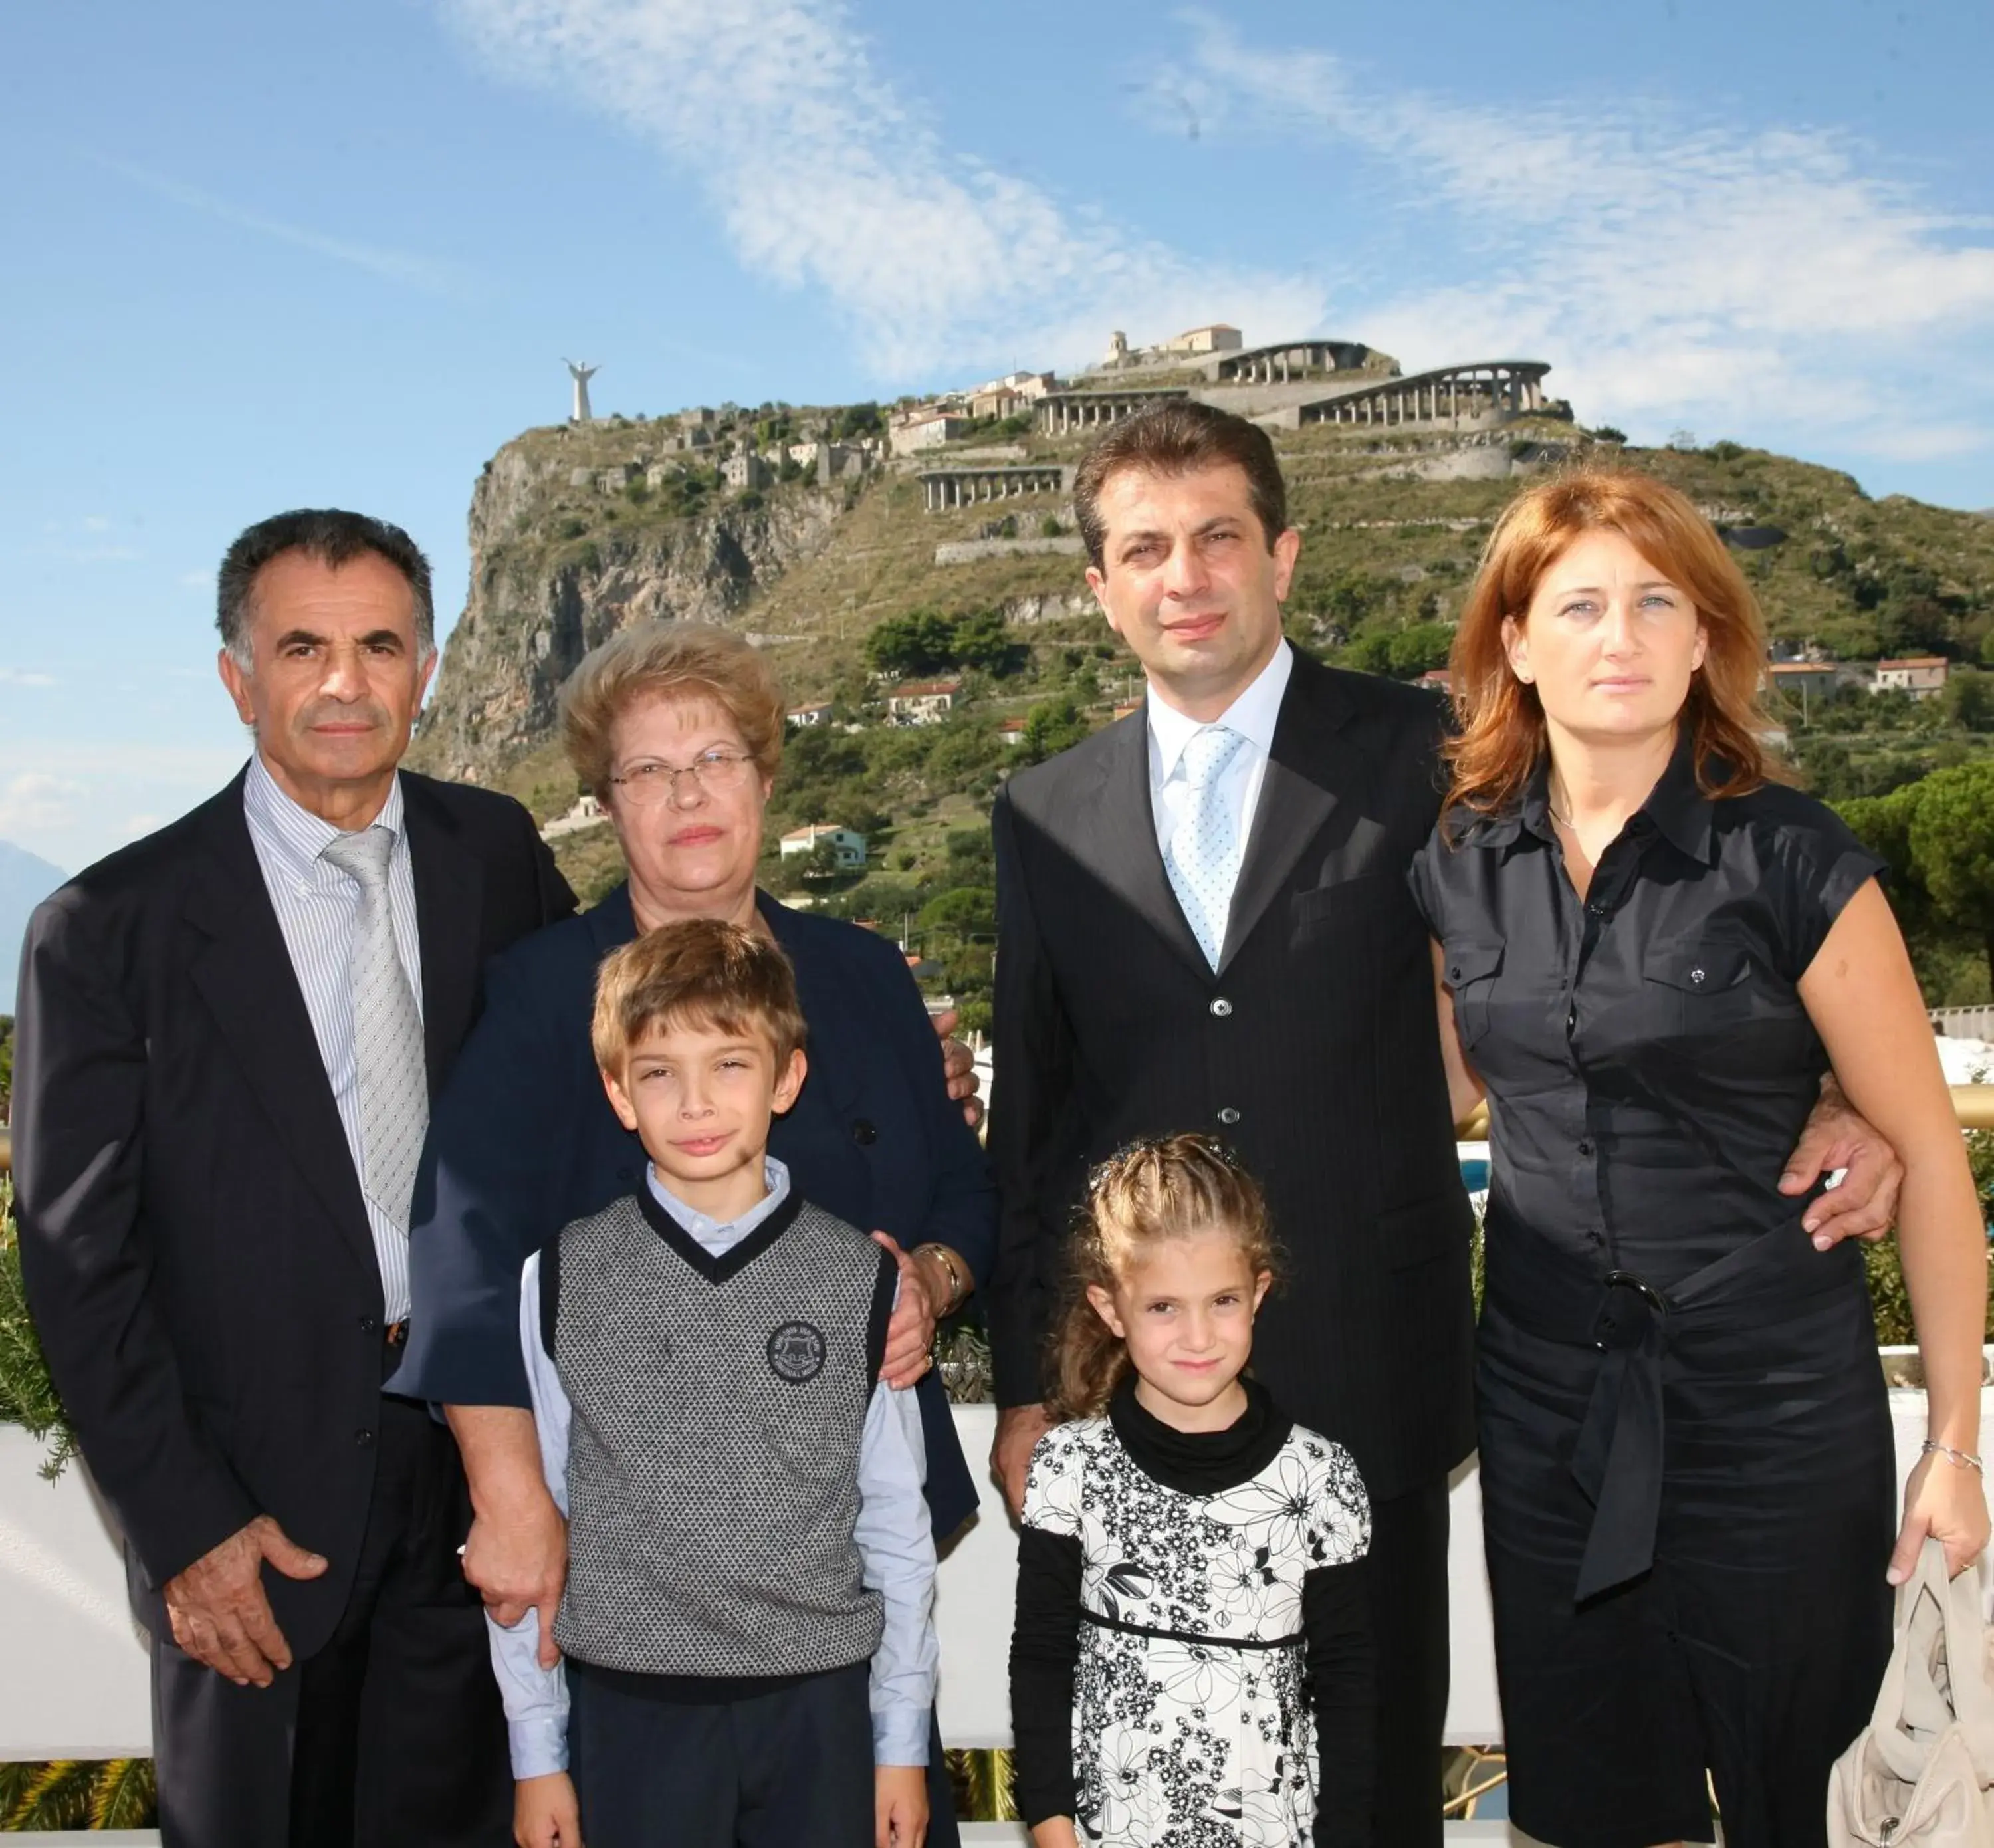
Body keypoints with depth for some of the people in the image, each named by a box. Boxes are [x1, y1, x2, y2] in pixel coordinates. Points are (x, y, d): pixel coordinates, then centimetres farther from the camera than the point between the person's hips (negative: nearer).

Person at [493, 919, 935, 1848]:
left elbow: (895, 1525, 2)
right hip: (629, 1707, 0)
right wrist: (537, 1748, 4)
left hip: (816, 1705, 1)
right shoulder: (560, 1281, -4)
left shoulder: (862, 1280, -4)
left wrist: (902, 1739, 5)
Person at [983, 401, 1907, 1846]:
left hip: (1369, 1369, -2)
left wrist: (1822, 1104, -16)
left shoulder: (1416, 753, -2)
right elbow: (1027, 1120, 9)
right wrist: (1022, 1387, 8)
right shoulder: (1046, 816, 6)